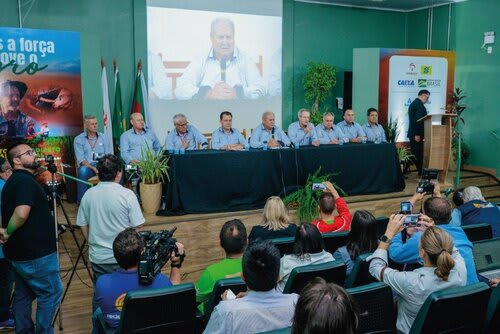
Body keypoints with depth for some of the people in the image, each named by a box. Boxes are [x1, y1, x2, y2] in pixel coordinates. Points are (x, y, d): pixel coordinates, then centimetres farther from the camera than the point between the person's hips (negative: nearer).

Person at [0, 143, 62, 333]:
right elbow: (21, 214, -32)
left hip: (19, 252, 10)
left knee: (23, 295, 17)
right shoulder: (26, 180, -19)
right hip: (35, 254, -10)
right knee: (51, 293, 2)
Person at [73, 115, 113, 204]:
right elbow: (81, 159, -4)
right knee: (83, 170, -37)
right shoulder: (78, 139, 7)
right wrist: (93, 168, -21)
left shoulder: (104, 138, 14)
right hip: (87, 167, -2)